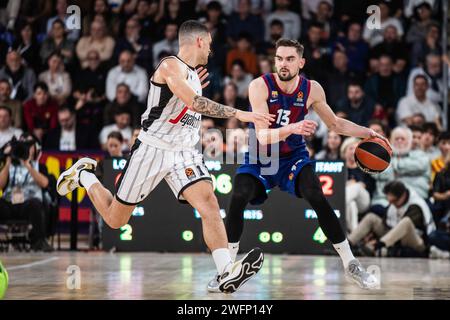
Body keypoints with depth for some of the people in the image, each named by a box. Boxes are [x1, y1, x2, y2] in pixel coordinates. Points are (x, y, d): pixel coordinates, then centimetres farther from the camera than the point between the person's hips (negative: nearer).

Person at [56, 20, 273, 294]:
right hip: (153, 150, -7)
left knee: (209, 203, -19)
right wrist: (238, 114, -35)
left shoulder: (193, 74, 13)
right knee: (115, 219, 7)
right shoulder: (171, 66, -16)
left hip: (184, 153, 7)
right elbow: (194, 102, -31)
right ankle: (83, 175, 34)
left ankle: (227, 274, -27)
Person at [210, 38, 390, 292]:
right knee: (238, 199, -24)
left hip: (294, 156, 1)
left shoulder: (311, 90, -11)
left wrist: (367, 132, -6)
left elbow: (335, 124, 7)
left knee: (317, 198, -22)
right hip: (261, 157, -1)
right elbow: (263, 136, -29)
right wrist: (293, 128, -46)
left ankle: (351, 264, -10)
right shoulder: (260, 86, -21)